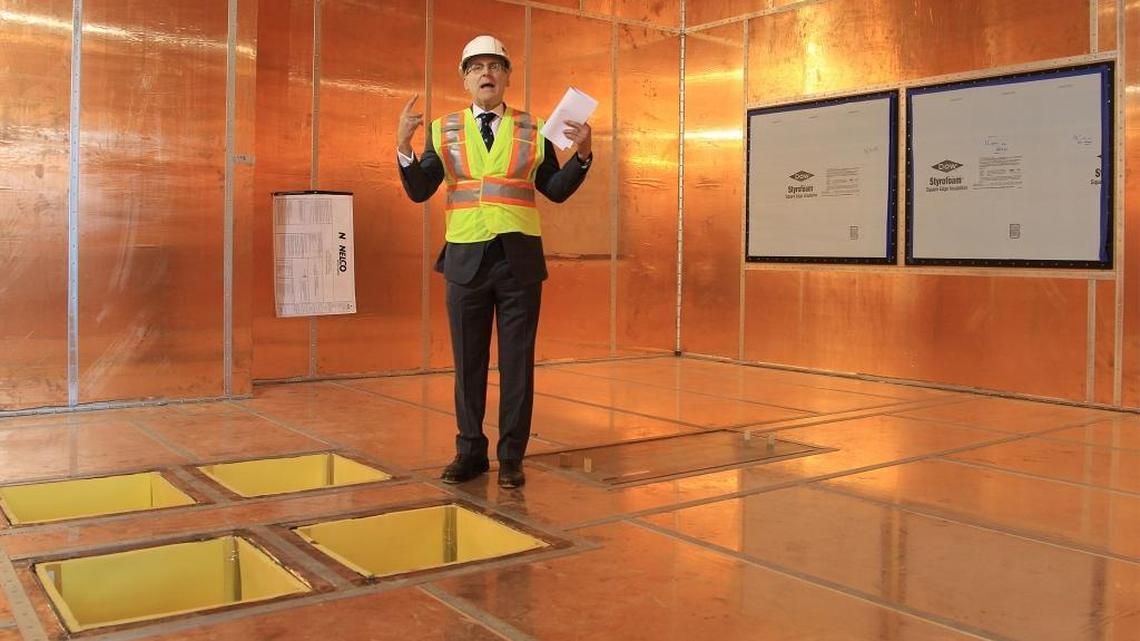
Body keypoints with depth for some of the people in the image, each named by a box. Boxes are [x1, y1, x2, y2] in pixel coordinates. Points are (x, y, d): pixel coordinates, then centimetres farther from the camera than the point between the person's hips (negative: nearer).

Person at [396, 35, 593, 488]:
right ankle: (470, 452, 21)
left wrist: (582, 155, -9)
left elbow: (556, 191, 7)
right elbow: (418, 192, 1)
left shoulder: (533, 131, 5)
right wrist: (403, 146, -14)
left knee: (517, 362, 4)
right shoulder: (443, 130, 6)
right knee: (468, 362, 8)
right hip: (466, 260, 1)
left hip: (519, 259, -1)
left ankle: (511, 457, 15)